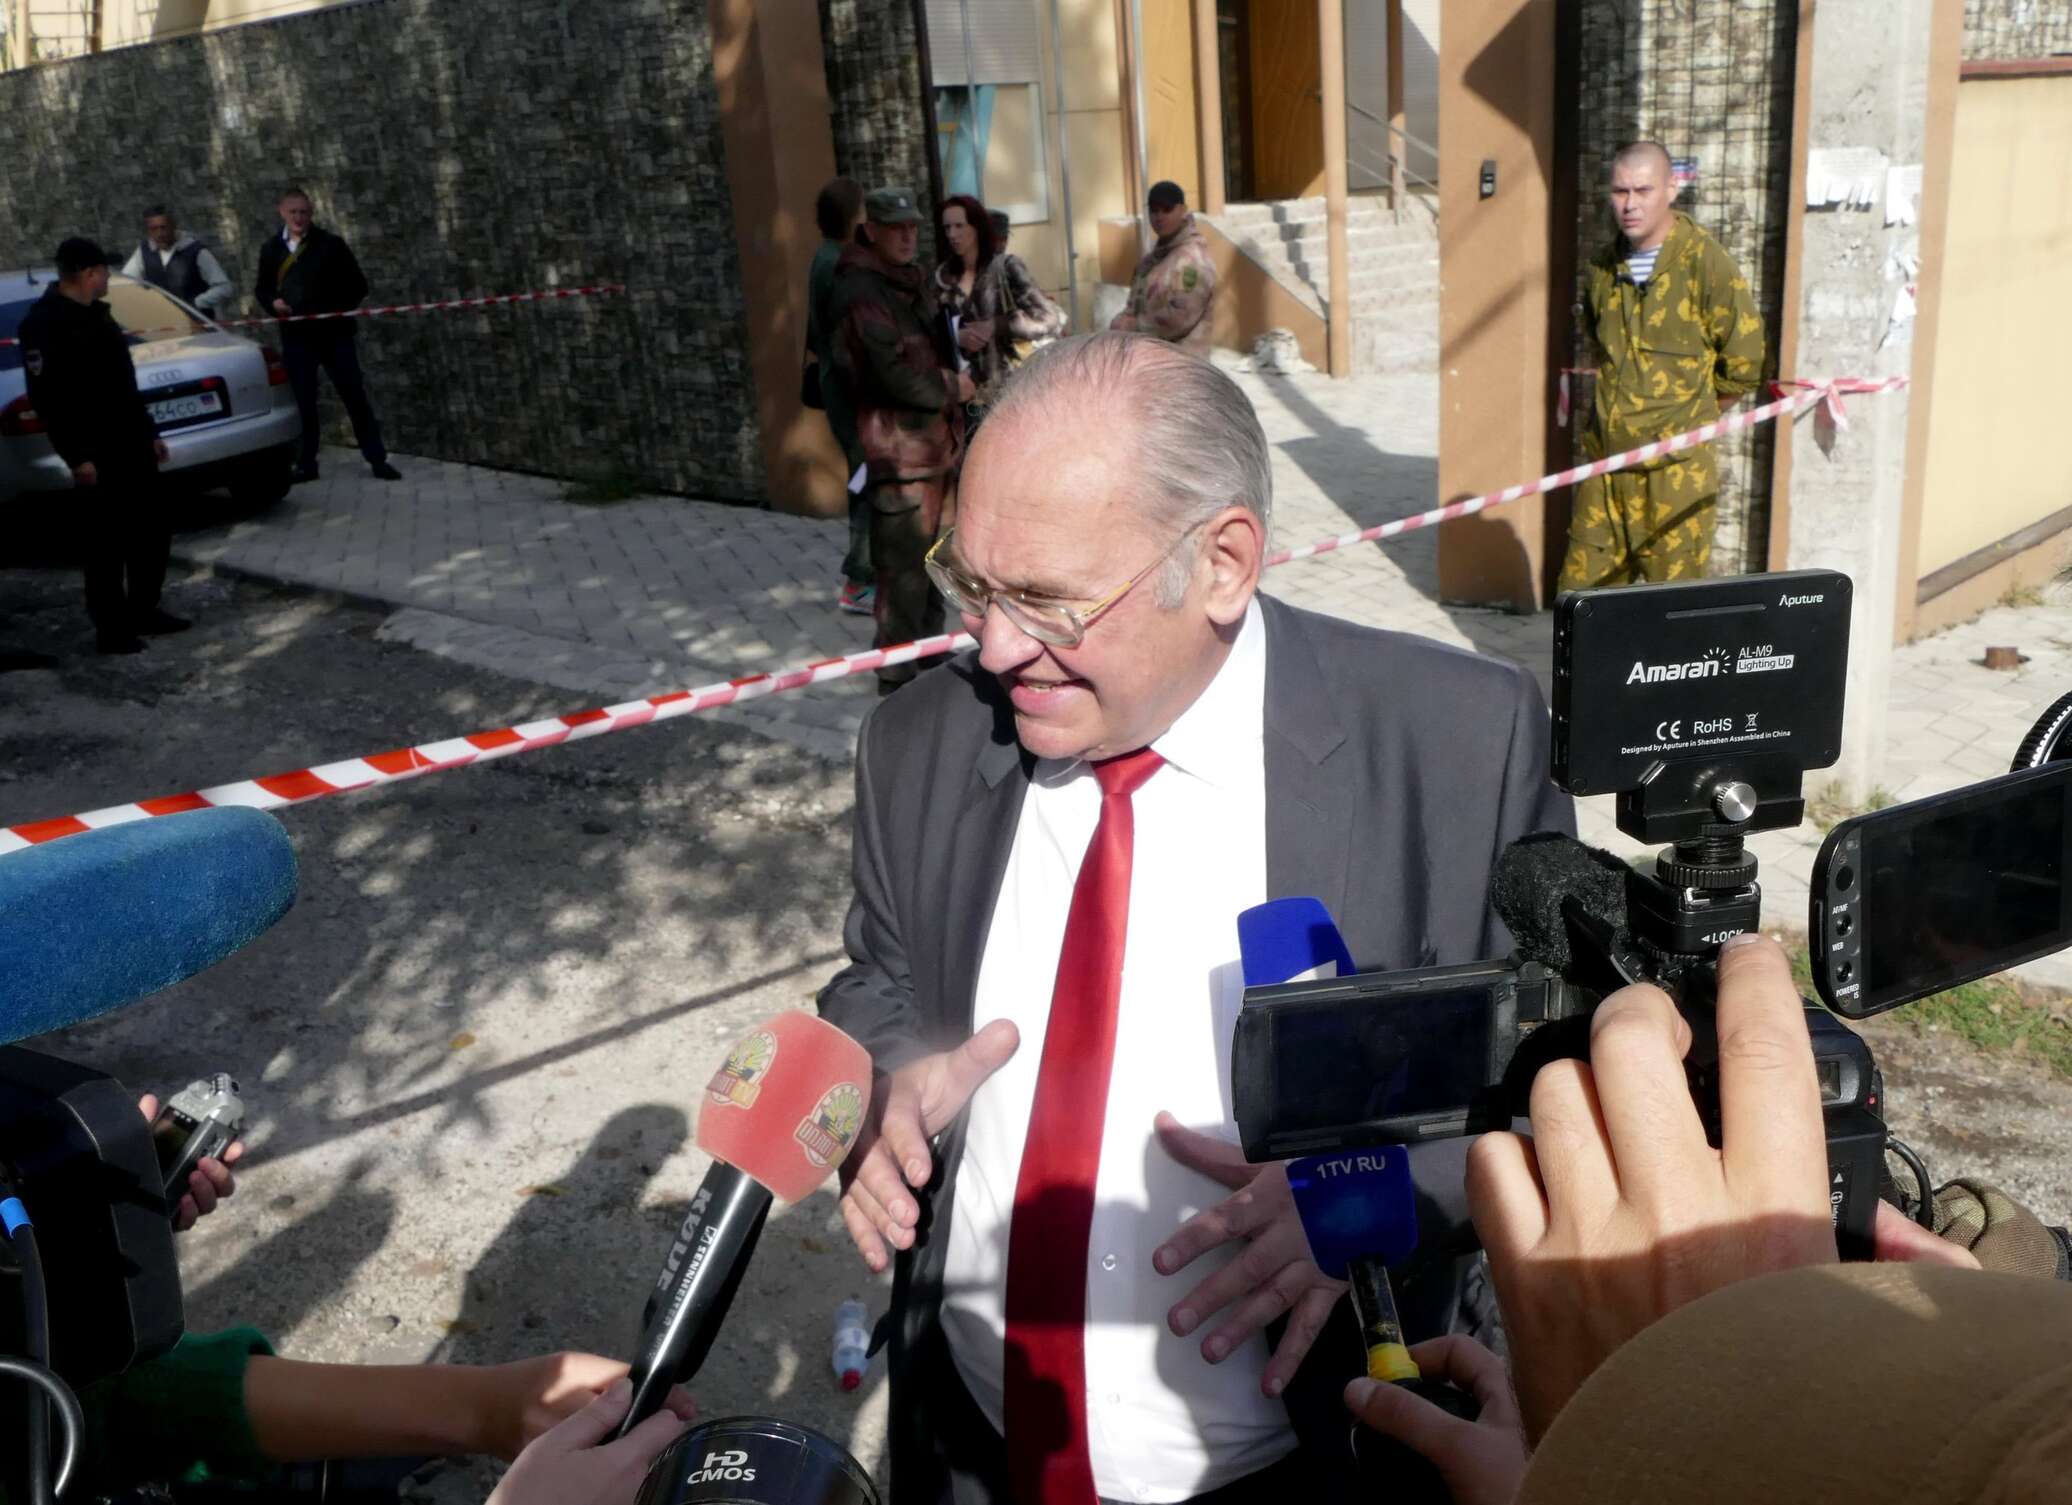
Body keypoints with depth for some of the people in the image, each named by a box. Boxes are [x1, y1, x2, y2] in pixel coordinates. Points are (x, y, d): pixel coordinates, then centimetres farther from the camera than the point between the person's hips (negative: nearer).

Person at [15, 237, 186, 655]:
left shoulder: (96, 314, 16)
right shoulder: (43, 323, -12)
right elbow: (46, 397, -17)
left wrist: (149, 433, 21)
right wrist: (76, 457, -21)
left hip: (131, 445, 9)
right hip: (97, 454, -9)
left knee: (153, 531, 13)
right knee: (107, 542, -3)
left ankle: (143, 611, 25)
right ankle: (111, 628, 5)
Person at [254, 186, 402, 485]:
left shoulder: (331, 244, 0)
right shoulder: (271, 249, 7)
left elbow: (357, 284, 2)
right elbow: (262, 289, 16)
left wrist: (340, 309, -9)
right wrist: (272, 302, -5)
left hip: (335, 333, -2)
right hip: (295, 336, 2)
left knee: (355, 396, -1)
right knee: (303, 400, 5)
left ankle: (378, 460, 5)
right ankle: (306, 463, 12)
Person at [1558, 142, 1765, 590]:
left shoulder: (1706, 263, -8)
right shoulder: (1602, 268, 9)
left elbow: (1743, 363, -4)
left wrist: (1693, 420, 4)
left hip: (1676, 468, -5)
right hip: (1605, 458, 6)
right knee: (1583, 586, 8)